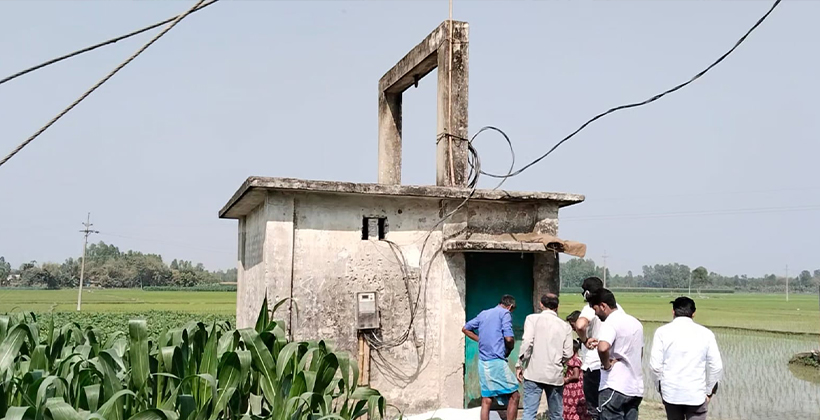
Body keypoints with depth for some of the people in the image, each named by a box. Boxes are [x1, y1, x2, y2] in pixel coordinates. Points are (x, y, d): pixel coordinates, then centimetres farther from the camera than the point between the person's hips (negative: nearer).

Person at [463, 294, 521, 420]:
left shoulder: (484, 313, 16)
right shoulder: (505, 313, -3)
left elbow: (465, 329, 25)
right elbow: (509, 338, -14)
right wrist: (510, 349, 6)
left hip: (482, 362, 7)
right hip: (497, 361, -7)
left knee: (486, 400, 8)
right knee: (514, 396, 3)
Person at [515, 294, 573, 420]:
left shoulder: (533, 318, 1)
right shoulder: (565, 326, 7)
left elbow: (527, 342, -12)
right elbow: (568, 354, 2)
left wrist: (520, 364, -4)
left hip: (534, 373, -2)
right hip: (555, 375, 2)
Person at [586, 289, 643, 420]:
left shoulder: (610, 324, -14)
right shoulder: (636, 322, 14)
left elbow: (603, 348, -35)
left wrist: (606, 364, -16)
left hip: (615, 388, -9)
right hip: (636, 388, 9)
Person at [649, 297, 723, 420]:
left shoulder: (663, 331, -3)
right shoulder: (705, 333, -2)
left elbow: (655, 365, -6)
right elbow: (716, 367, -2)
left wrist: (661, 385, 9)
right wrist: (709, 390, 11)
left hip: (671, 393, 1)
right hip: (697, 394, -1)